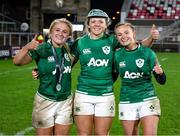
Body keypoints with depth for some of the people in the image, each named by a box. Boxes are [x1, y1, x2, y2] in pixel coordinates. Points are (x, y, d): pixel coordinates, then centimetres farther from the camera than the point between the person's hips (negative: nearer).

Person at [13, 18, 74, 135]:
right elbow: (17, 62, -21)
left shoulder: (68, 50, 1)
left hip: (65, 101, 4)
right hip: (45, 101, -3)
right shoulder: (41, 49, -11)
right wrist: (27, 48, -38)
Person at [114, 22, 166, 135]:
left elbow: (162, 81, -4)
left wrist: (160, 72, -24)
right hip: (127, 103, 2)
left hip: (148, 100, -2)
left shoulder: (147, 52, -6)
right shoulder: (117, 55, 1)